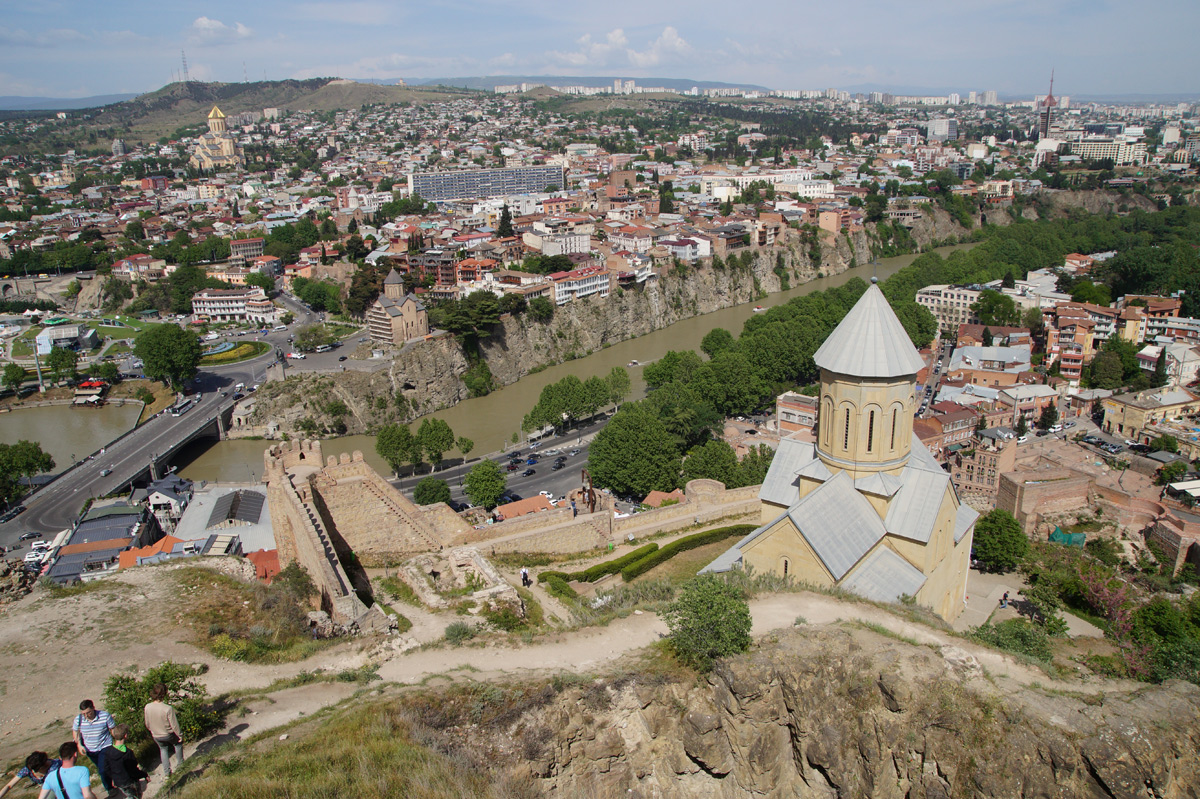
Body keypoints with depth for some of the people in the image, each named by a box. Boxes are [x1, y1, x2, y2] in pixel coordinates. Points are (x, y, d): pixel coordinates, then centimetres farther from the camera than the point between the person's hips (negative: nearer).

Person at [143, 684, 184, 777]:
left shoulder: (147, 707, -21)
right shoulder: (168, 708, -34)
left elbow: (147, 724, -3)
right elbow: (174, 725, -21)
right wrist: (180, 735, -4)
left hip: (156, 736, 3)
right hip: (169, 734, -3)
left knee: (163, 749, 29)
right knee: (178, 744, 28)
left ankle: (166, 772, 33)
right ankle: (180, 763, 40)